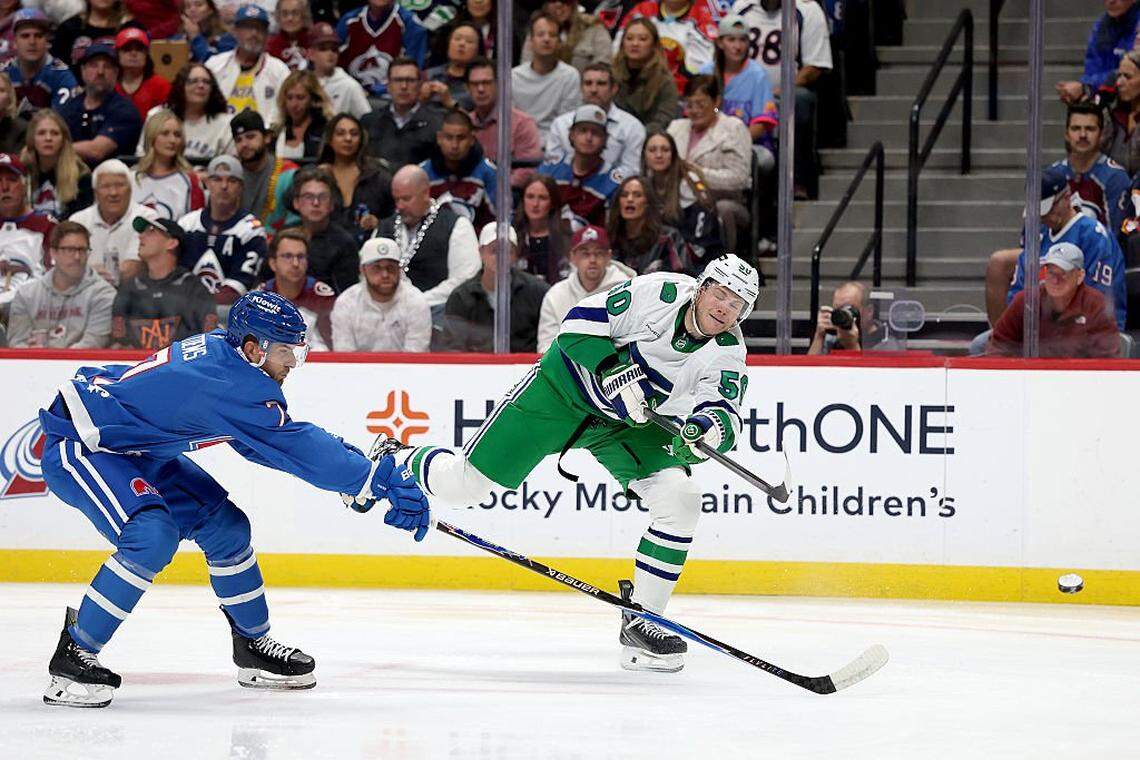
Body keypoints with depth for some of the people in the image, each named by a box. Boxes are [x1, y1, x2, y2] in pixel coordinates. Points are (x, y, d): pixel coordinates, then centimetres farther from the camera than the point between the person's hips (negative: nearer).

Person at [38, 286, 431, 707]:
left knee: (223, 524, 8)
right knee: (151, 535, -29)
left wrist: (352, 468, 1)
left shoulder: (220, 349, -1)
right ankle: (72, 658, -20)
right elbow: (296, 449, -29)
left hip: (133, 448, 11)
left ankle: (253, 645, 23)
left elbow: (273, 441, 10)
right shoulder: (229, 381, -29)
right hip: (78, 444, -11)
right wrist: (382, 481, -26)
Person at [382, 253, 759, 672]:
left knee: (681, 500, -17)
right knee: (466, 482, -6)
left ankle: (640, 622, -8)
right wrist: (614, 370, -30)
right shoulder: (660, 292, -21)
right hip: (565, 387, -4)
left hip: (630, 426, 4)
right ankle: (394, 461, 27)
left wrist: (710, 425, -44)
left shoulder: (728, 353, -12)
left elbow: (724, 412, -21)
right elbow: (579, 322, -18)